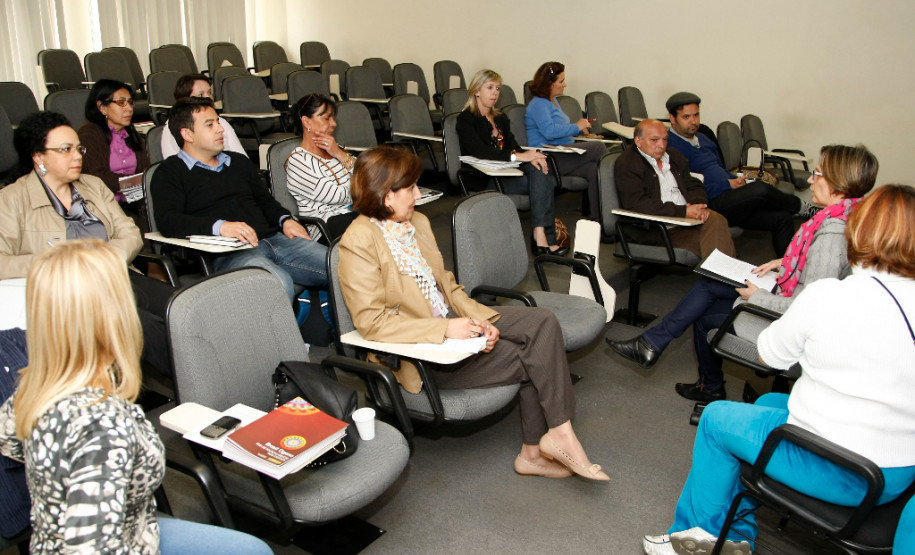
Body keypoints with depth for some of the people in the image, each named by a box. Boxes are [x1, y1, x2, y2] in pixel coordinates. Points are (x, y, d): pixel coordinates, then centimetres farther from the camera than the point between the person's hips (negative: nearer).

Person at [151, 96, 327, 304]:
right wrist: (219, 226, -23)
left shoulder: (239, 162, 30)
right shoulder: (170, 172, 8)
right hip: (225, 252, -6)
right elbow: (168, 221, -7)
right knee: (278, 283, -39)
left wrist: (286, 220, 11)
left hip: (274, 238, 7)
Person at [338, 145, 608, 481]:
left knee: (542, 323, -10)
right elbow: (371, 322, -21)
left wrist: (479, 317, -5)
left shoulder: (417, 222, 8)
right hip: (419, 352, -8)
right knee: (536, 358, -13)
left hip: (451, 320, 8)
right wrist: (445, 329, -25)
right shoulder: (358, 243, -17)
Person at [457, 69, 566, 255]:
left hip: (506, 172, 7)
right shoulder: (465, 119, -1)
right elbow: (478, 151, -18)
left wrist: (531, 157, -13)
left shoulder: (500, 118, 24)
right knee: (543, 183, -24)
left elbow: (512, 145, 11)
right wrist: (516, 156, -26)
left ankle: (540, 237, -32)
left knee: (539, 171, -26)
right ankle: (543, 238, -25)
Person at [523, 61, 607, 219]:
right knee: (598, 148, -19)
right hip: (549, 159, -10)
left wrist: (582, 129, 19)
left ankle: (594, 215, -19)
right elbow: (549, 131, -25)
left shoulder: (552, 101, 23)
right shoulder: (538, 104, -8)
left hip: (563, 154, 10)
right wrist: (576, 127, -14)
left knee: (594, 170, -17)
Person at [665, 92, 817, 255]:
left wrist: (737, 180, 6)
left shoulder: (702, 138, 22)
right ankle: (801, 208, 3)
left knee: (782, 218, -8)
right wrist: (727, 185, -12)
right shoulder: (669, 146, -8)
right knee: (761, 189, -25)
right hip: (711, 205, -9)